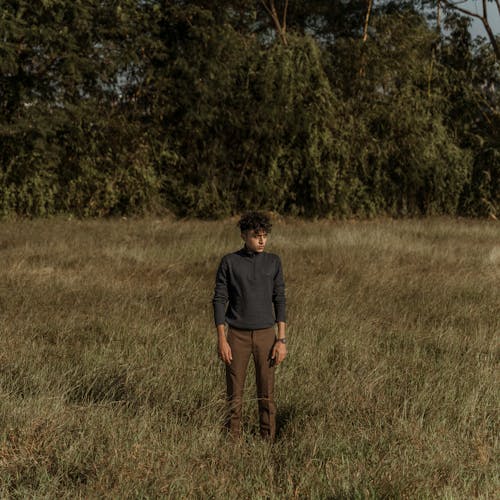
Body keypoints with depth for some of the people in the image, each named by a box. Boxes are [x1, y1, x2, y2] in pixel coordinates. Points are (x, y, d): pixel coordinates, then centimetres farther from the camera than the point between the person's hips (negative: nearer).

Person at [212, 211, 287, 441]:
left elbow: (279, 301, 2)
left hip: (266, 335, 1)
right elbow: (219, 301, -4)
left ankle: (268, 442, 12)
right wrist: (221, 341, -10)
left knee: (266, 394, 3)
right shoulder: (229, 262, -3)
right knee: (234, 394, 2)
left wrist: (281, 340, -5)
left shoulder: (274, 262, 2)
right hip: (237, 336, -1)